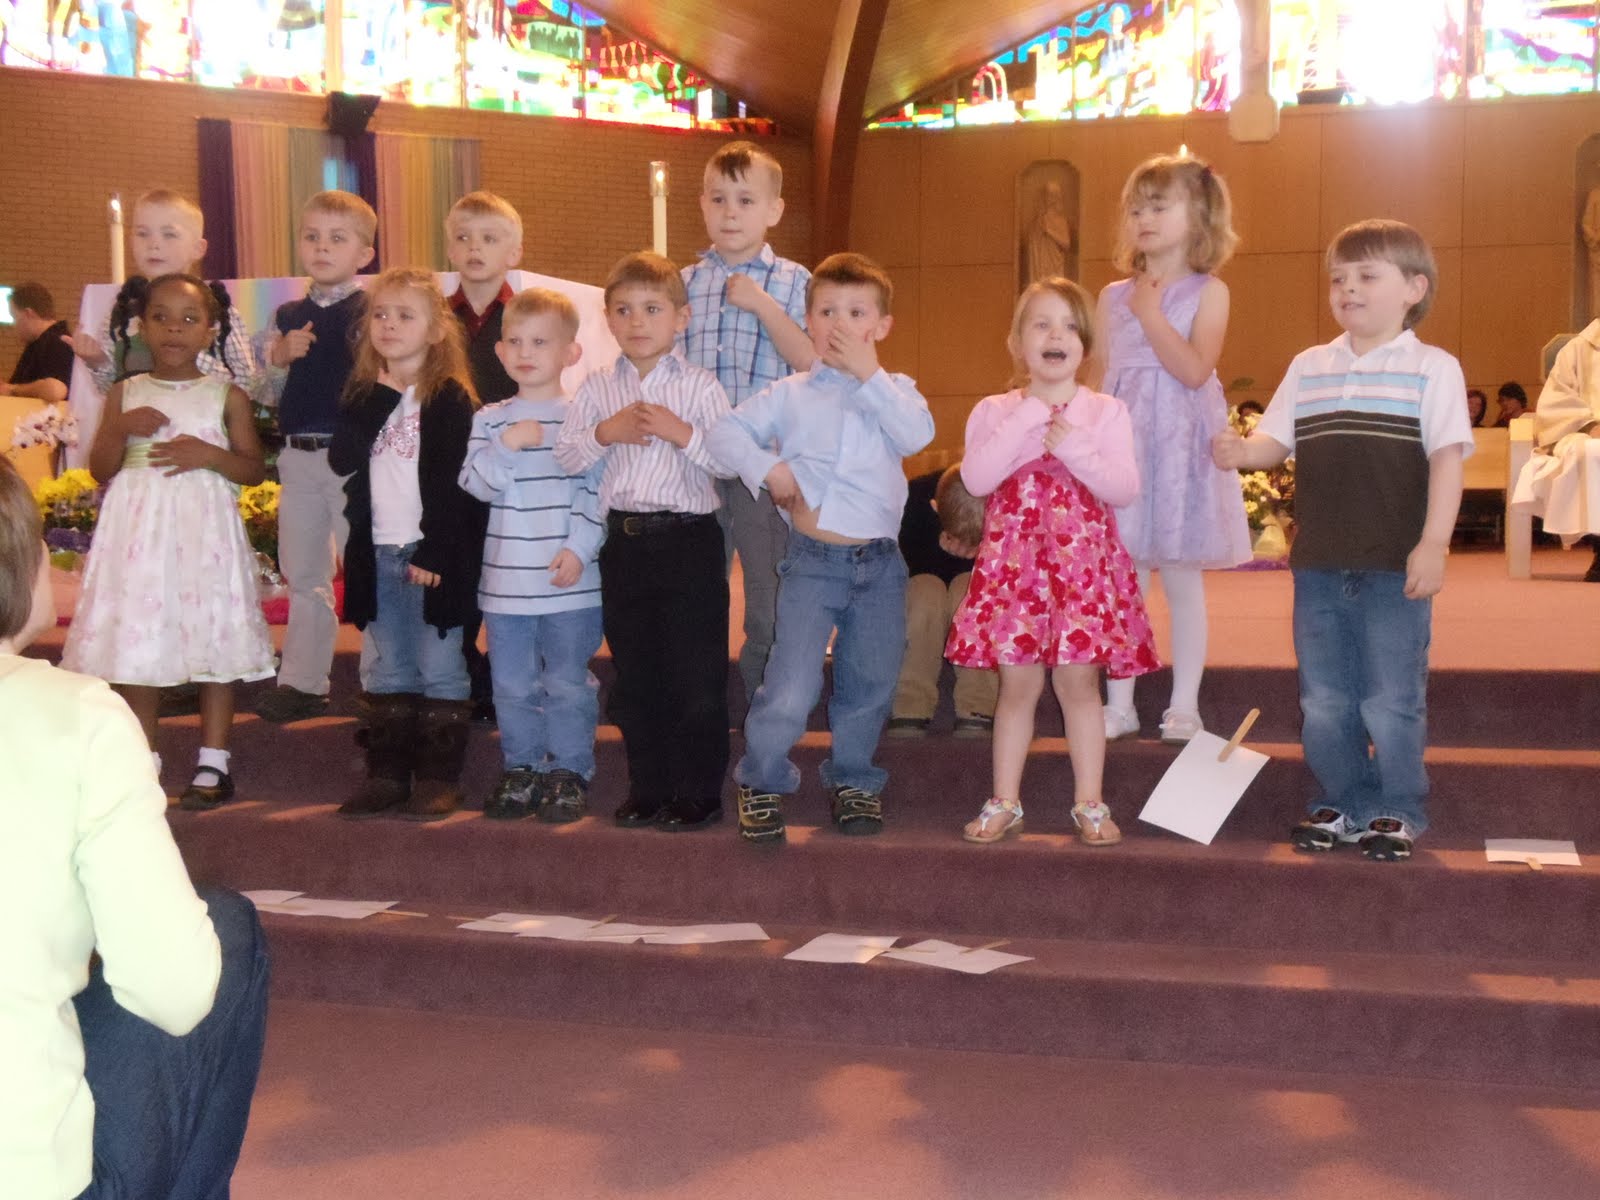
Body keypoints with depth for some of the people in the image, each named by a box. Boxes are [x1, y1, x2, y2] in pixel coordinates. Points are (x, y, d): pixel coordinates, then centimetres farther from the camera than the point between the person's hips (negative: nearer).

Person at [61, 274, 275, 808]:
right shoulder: (125, 394, 7)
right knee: (135, 644, 4)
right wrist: (121, 428, -11)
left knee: (213, 646, 0)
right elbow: (100, 470, 6)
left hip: (204, 529, -2)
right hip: (139, 529, 2)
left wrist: (209, 454, -14)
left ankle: (212, 764, 11)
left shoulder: (227, 396, 3)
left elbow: (254, 469, 3)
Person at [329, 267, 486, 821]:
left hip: (432, 554, -5)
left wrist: (433, 553, -18)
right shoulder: (363, 396, 10)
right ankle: (386, 775, 19)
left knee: (438, 669, 1)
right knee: (384, 671, 11)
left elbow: (453, 483, -12)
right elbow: (342, 459, -5)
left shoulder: (450, 398, -6)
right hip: (376, 555, 6)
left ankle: (438, 778, 8)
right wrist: (379, 397, -11)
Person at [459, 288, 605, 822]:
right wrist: (506, 445, -17)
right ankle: (523, 768, 24)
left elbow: (595, 491, -3)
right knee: (513, 685, 11)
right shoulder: (490, 419, 6)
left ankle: (569, 771, 18)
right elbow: (474, 484, -3)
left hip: (570, 580, -3)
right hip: (506, 578, 3)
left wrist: (579, 549, -12)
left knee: (567, 683, 6)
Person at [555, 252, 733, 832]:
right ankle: (648, 788, 23)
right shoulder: (597, 387, 8)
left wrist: (681, 433, -19)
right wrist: (605, 433, -11)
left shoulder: (700, 385, -2)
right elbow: (566, 457, 4)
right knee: (634, 673, 11)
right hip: (624, 540, 4)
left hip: (687, 538, -4)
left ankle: (698, 792, 11)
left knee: (696, 673, 0)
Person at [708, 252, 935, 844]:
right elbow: (726, 432, 5)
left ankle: (853, 778, 32)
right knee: (790, 688, -8)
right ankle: (762, 781, 11)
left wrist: (869, 376, -13)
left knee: (871, 683, 11)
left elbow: (918, 434, -13)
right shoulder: (790, 395, 6)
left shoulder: (894, 391, 7)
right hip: (813, 559, -2)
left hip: (880, 561, 2)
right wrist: (767, 467, -10)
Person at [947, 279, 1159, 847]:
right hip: (1013, 559, 1)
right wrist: (1027, 421, -14)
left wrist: (1073, 447, -17)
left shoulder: (1105, 411, 4)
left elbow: (1125, 489, -6)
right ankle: (1004, 802, 15)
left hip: (1082, 561, -1)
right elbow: (977, 479, -12)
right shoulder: (994, 411, 5)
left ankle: (1089, 802, 12)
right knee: (1017, 683, 4)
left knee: (1078, 681, 0)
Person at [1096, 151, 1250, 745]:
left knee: (1182, 579, 2)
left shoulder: (1208, 292, -1)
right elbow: (1099, 378, 13)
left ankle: (1184, 706, 12)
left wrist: (1150, 313, -13)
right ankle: (1120, 704, 13)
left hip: (1180, 445, -3)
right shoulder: (1113, 296, 11)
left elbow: (1194, 369, -15)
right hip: (1122, 445, 3)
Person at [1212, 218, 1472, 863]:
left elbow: (1447, 458, -6)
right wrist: (1241, 452, -15)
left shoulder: (1432, 369, -1)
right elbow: (1275, 441, 8)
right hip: (1320, 567, 4)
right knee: (1323, 702, 11)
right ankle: (1342, 804, 26)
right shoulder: (1308, 368, 11)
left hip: (1395, 569, -4)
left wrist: (1433, 544, -14)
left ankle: (1396, 812, 18)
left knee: (1391, 702, 2)